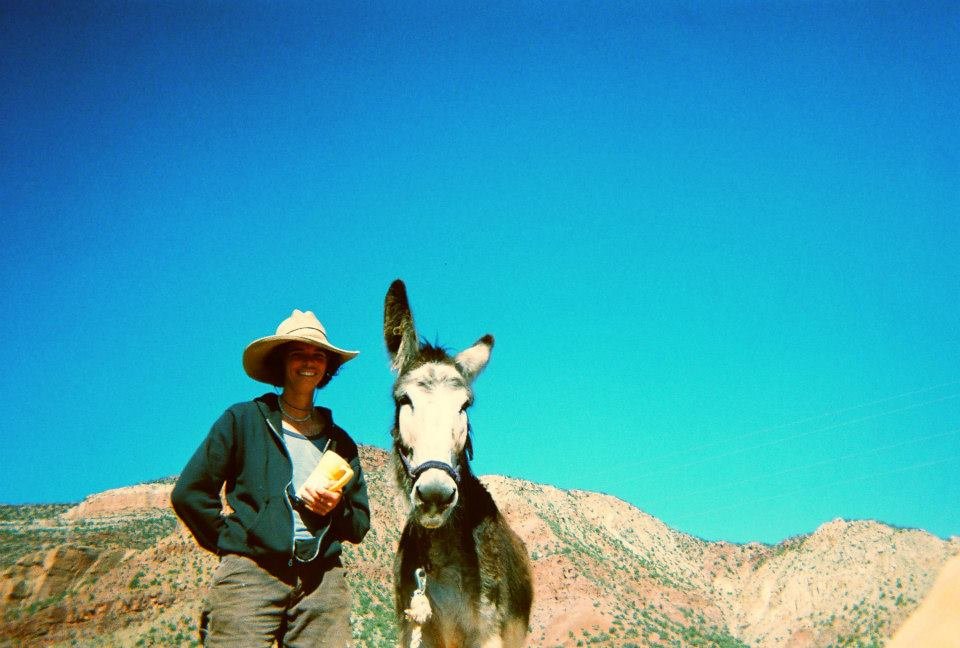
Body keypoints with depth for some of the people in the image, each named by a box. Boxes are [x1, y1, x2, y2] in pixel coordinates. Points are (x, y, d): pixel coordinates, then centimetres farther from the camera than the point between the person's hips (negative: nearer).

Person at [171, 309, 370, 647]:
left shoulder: (339, 441, 19)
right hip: (249, 577, -3)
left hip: (322, 583, 3)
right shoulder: (243, 420, 8)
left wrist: (337, 508, 0)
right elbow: (188, 493, 4)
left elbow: (359, 525, 20)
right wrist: (231, 541, 2)